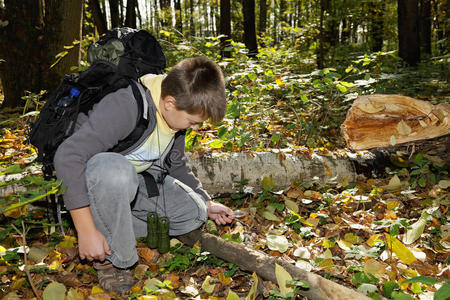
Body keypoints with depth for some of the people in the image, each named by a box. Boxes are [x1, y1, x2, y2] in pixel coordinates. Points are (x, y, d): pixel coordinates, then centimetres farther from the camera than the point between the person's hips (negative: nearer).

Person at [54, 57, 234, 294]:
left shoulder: (176, 113, -6)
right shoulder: (124, 106, -33)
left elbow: (176, 166, 12)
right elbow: (67, 156, -37)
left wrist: (207, 204, 9)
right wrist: (86, 231, -36)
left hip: (136, 178, 7)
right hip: (89, 176, -6)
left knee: (193, 212, -9)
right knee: (115, 170, -42)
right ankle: (112, 257, -18)